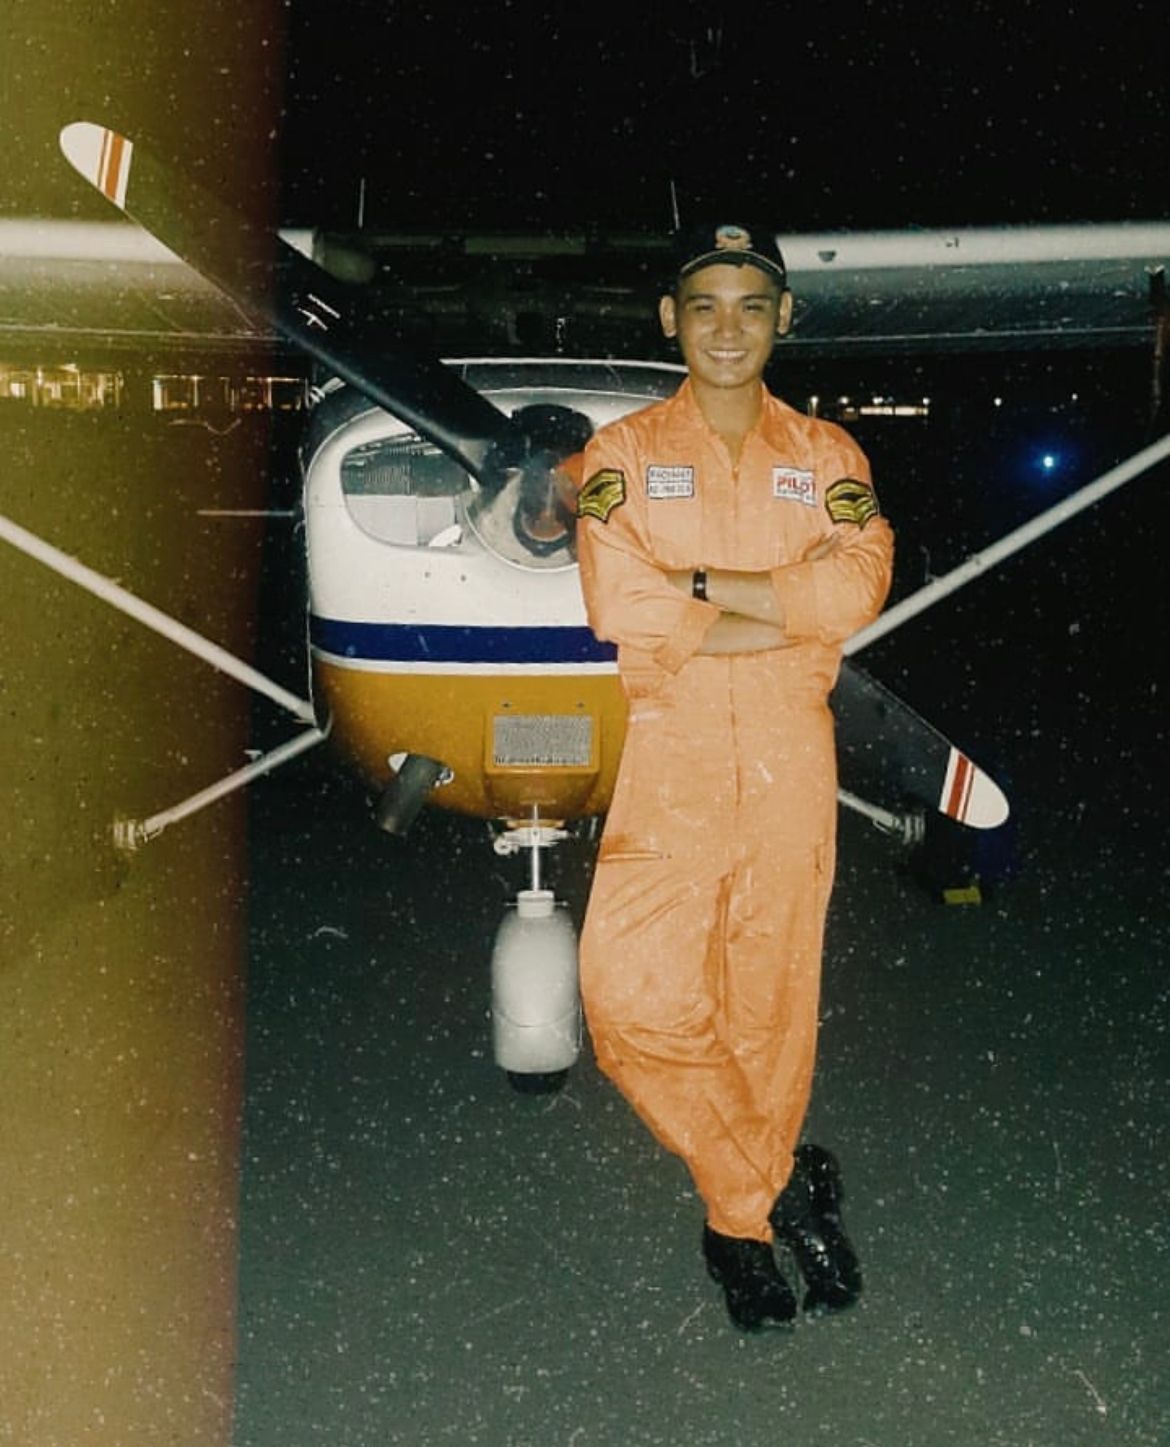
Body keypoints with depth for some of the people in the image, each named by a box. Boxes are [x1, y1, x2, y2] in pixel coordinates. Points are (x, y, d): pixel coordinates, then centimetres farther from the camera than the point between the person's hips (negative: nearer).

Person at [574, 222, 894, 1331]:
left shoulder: (828, 456, 12)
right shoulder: (622, 452, 7)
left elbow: (855, 587, -7)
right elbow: (617, 604, -9)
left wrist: (694, 584, -11)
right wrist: (781, 615, -9)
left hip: (792, 754, 1)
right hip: (667, 751, -1)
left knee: (771, 995, 6)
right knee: (634, 992, -11)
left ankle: (741, 1221, 26)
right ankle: (783, 1189, 8)